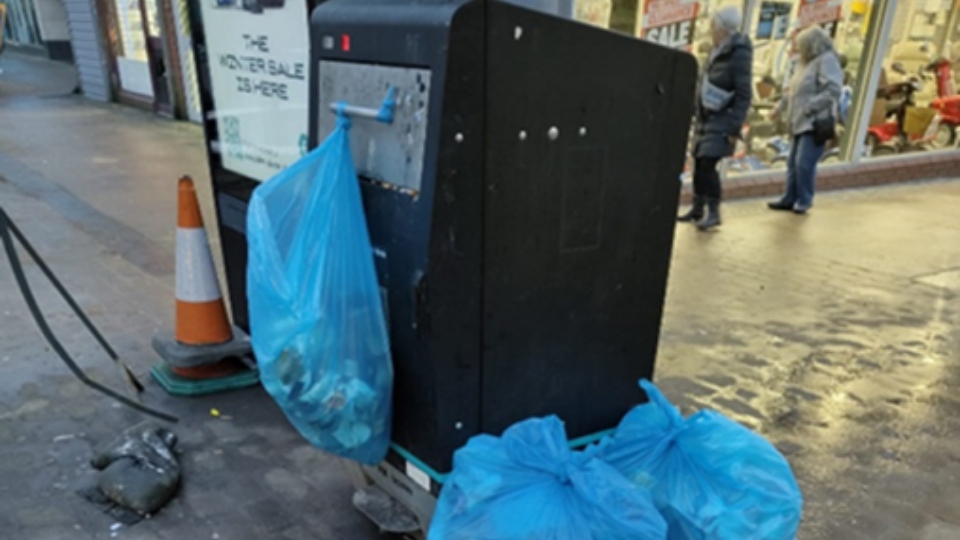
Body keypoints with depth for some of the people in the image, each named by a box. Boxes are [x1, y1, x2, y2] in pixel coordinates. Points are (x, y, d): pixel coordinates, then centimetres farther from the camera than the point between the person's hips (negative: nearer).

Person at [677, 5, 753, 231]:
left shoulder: (739, 54, -13)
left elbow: (744, 94, -16)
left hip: (723, 120, -8)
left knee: (708, 164, -14)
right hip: (707, 118, 8)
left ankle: (714, 213, -4)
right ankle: (698, 209, 20)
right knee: (699, 163, 9)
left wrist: (735, 128, -21)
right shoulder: (718, 52, 10)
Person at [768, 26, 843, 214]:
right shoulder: (807, 62, 18)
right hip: (800, 123, 9)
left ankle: (804, 201, -1)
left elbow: (833, 90, -19)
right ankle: (790, 199, 18)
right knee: (793, 163, 10)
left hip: (815, 123, -9)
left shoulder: (827, 60, -9)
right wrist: (780, 107, 19)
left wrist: (809, 107, -21)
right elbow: (793, 90, 26)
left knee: (804, 163, -12)